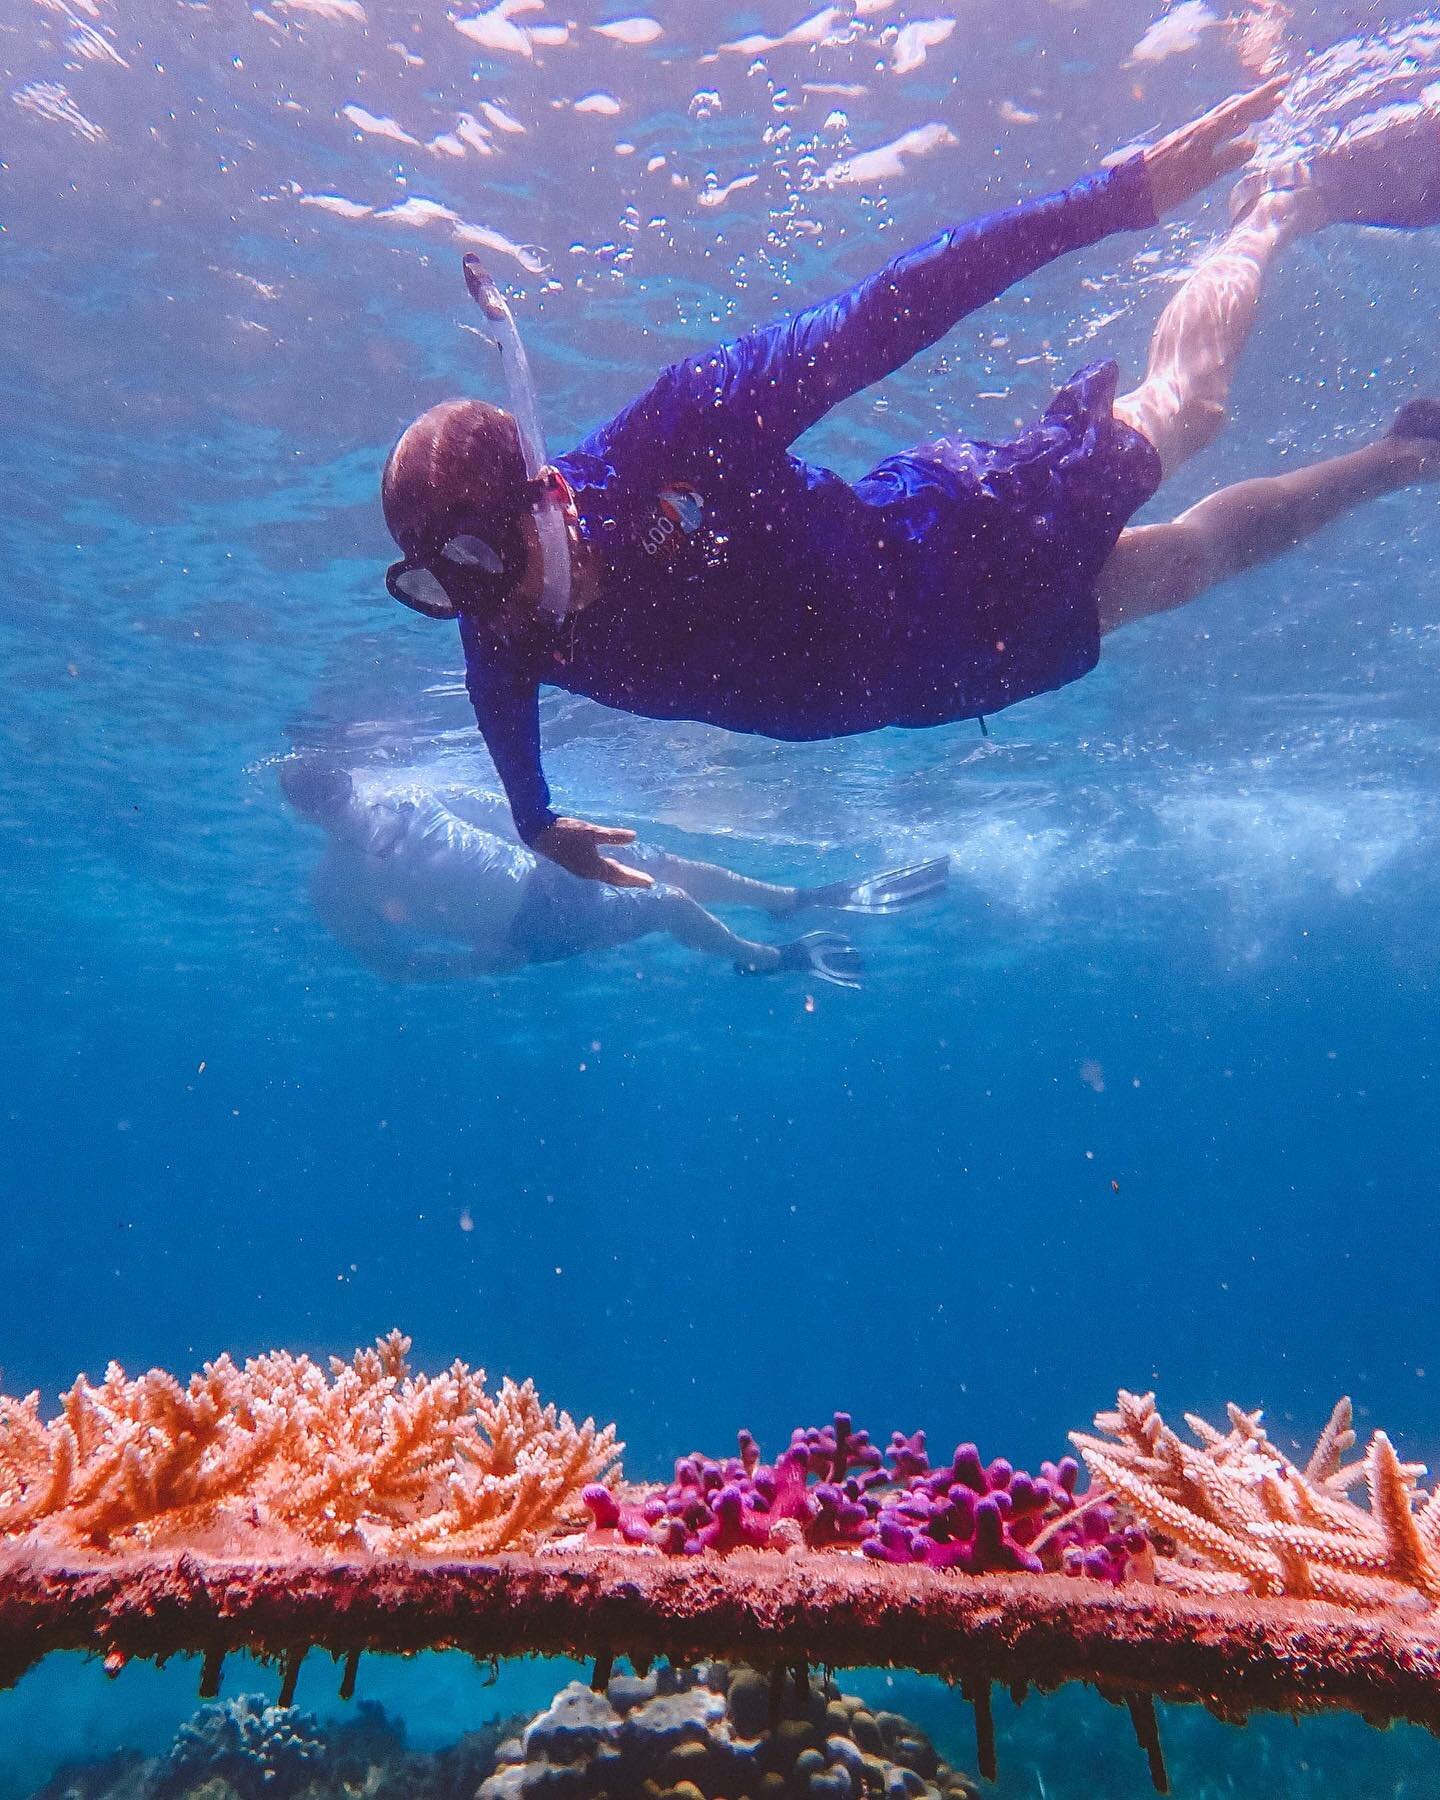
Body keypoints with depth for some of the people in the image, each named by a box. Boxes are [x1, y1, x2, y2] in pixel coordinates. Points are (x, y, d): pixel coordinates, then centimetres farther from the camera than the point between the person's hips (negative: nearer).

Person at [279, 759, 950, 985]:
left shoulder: (400, 796, 2)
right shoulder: (332, 889, -9)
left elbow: (492, 806, 12)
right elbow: (388, 964, -4)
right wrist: (474, 960, -13)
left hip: (541, 871, 5)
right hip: (528, 929, -5)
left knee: (671, 866, 1)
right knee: (668, 903, -10)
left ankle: (803, 897, 19)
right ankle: (772, 956, 14)